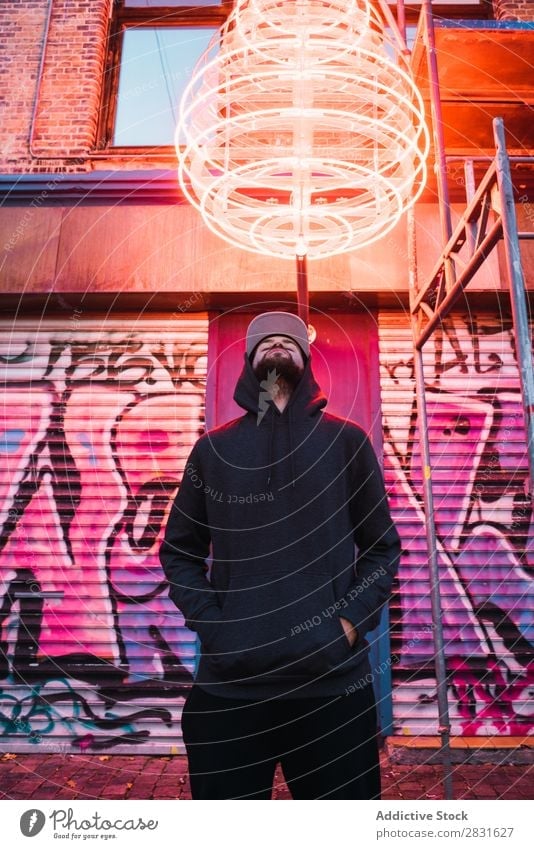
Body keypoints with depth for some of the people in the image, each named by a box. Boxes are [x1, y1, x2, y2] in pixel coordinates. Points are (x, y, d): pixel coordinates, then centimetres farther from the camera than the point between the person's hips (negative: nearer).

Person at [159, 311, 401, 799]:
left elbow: (383, 545, 8)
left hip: (334, 678, 0)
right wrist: (212, 624, -1)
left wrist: (351, 620, -4)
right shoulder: (214, 448, 9)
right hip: (228, 679, 1)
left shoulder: (347, 440, 7)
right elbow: (179, 549, 11)